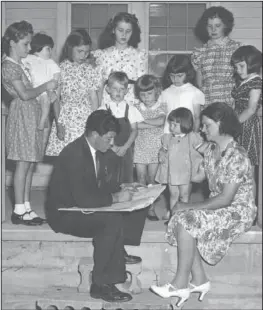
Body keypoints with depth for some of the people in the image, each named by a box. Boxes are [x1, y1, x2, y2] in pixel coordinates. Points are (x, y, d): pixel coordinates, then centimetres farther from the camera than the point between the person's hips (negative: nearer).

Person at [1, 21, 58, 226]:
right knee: (23, 164, -6)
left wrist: (46, 89, 5)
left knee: (30, 164, 9)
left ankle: (27, 208, 14)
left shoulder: (21, 65, 16)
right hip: (21, 115, -9)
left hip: (32, 115, 9)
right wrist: (45, 87, -11)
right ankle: (19, 211, 1)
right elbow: (24, 94, -18)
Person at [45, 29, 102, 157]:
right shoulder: (60, 69, 0)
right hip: (65, 118, -1)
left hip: (86, 118, 2)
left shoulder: (90, 70, 6)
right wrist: (58, 124, -6)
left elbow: (93, 97, 7)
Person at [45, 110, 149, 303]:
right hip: (64, 213, -9)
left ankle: (118, 253, 6)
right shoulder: (74, 154, -25)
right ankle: (101, 285, -24)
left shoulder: (96, 151, 5)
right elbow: (83, 198, -31)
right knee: (112, 220, -32)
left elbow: (99, 186, 13)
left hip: (84, 207, 9)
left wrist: (119, 191, -6)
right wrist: (115, 198, -22)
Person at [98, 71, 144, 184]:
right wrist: (113, 147, -13)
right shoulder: (104, 109, -2)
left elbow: (134, 130, 1)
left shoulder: (130, 109, 3)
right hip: (108, 151, -1)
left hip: (126, 151, 1)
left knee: (126, 181, 4)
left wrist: (125, 147, -11)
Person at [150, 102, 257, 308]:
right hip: (220, 208, 8)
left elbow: (225, 199, -23)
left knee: (185, 220, -23)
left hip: (238, 212, -8)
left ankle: (181, 284, -12)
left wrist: (190, 206, -19)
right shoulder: (212, 149, 6)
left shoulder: (236, 156, -21)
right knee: (180, 218, -15)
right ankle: (199, 280, -9)